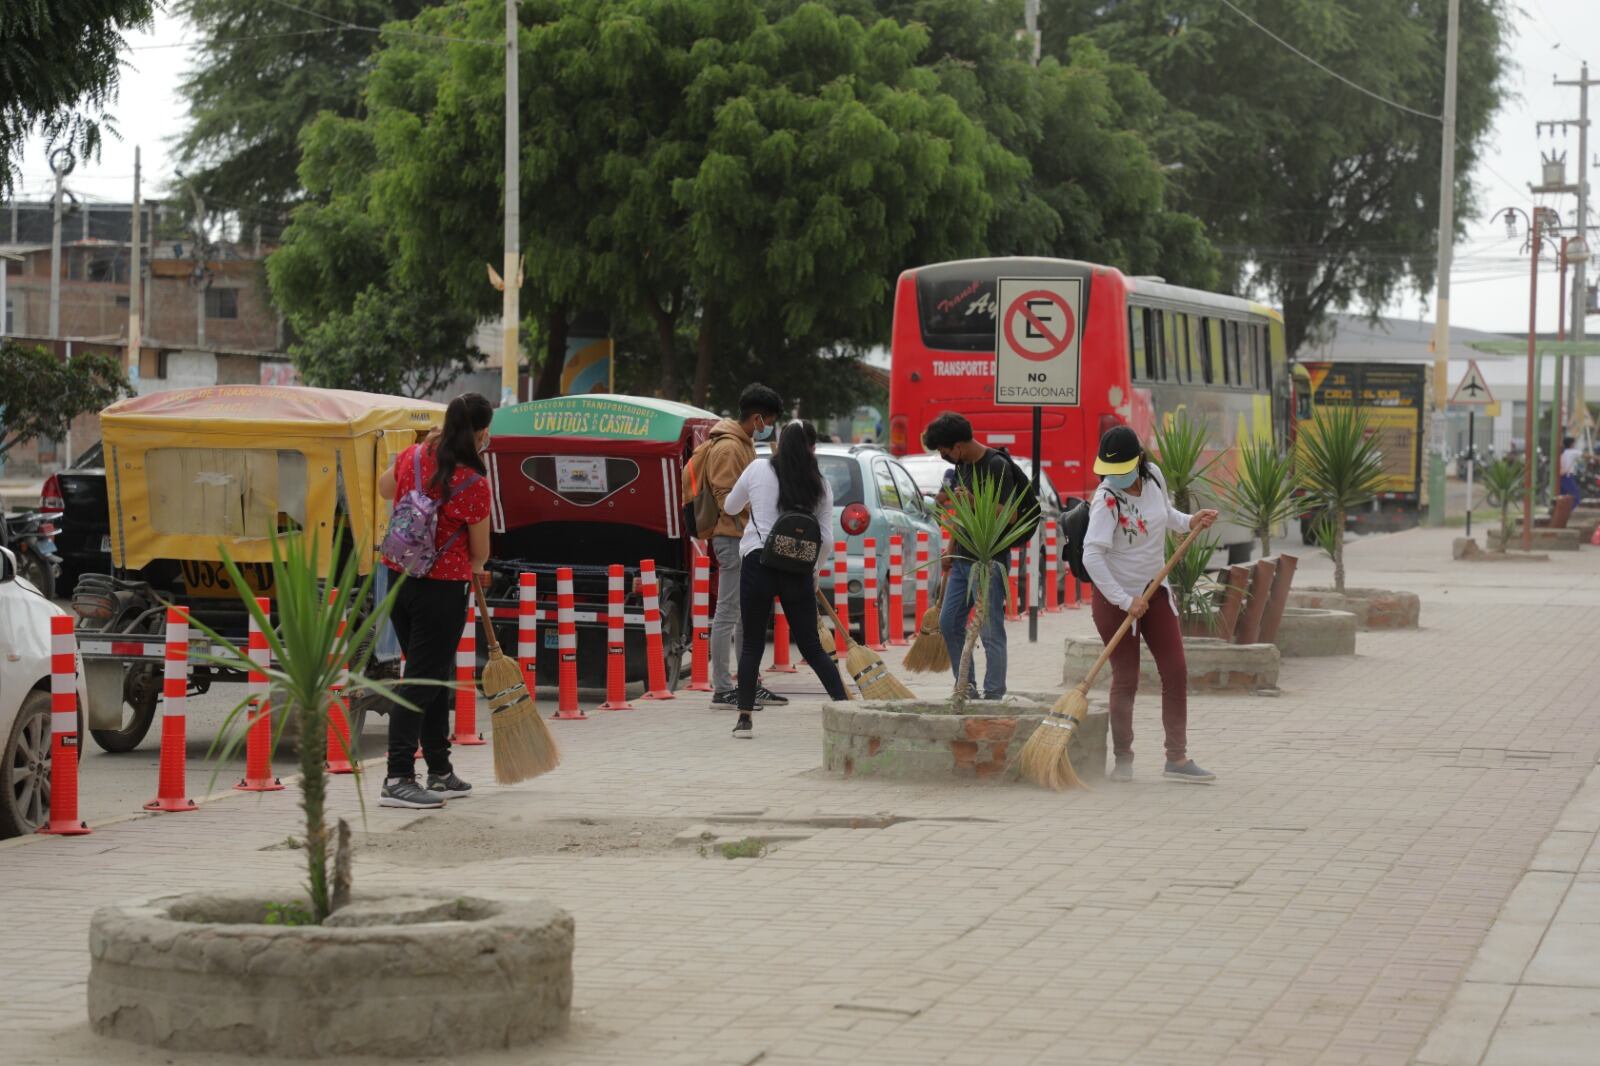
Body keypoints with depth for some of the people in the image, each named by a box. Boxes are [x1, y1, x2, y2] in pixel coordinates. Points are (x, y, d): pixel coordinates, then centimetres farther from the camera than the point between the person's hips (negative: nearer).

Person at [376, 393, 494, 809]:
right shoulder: (473, 483, -17)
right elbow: (480, 552, -4)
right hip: (442, 587, -7)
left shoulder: (412, 457, 0)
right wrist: (474, 566, 18)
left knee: (435, 678, 18)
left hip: (399, 575, 8)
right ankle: (397, 780, -11)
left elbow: (385, 487, 25)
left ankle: (440, 773, 27)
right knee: (422, 682, -6)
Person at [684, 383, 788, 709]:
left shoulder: (744, 445, 18)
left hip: (748, 539, 11)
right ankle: (722, 690, -7)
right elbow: (727, 498, -19)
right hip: (733, 538, -11)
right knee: (728, 614, -8)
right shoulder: (727, 448, -14)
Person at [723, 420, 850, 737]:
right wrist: (814, 570, 18)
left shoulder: (758, 470, 3)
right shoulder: (820, 485, 6)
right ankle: (844, 704, 2)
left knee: (752, 644, 6)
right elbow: (826, 536, 3)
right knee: (811, 647, 10)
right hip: (799, 569, 2)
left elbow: (731, 506, 18)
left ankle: (744, 718, 3)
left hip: (758, 562, -1)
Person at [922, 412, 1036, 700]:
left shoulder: (997, 466, -15)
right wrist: (951, 551, 18)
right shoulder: (962, 464, 11)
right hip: (963, 559, 9)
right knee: (949, 623, 11)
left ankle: (994, 695, -3)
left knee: (991, 632, -6)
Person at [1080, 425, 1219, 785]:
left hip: (1155, 592, 6)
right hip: (1115, 597, -6)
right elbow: (1092, 556, -31)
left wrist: (1189, 522, -1)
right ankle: (1123, 760, 14)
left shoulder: (1153, 476, -3)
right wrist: (1125, 601, -31)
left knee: (1176, 672, 2)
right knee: (1125, 679, 0)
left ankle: (1177, 758, 8)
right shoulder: (1107, 500, -22)